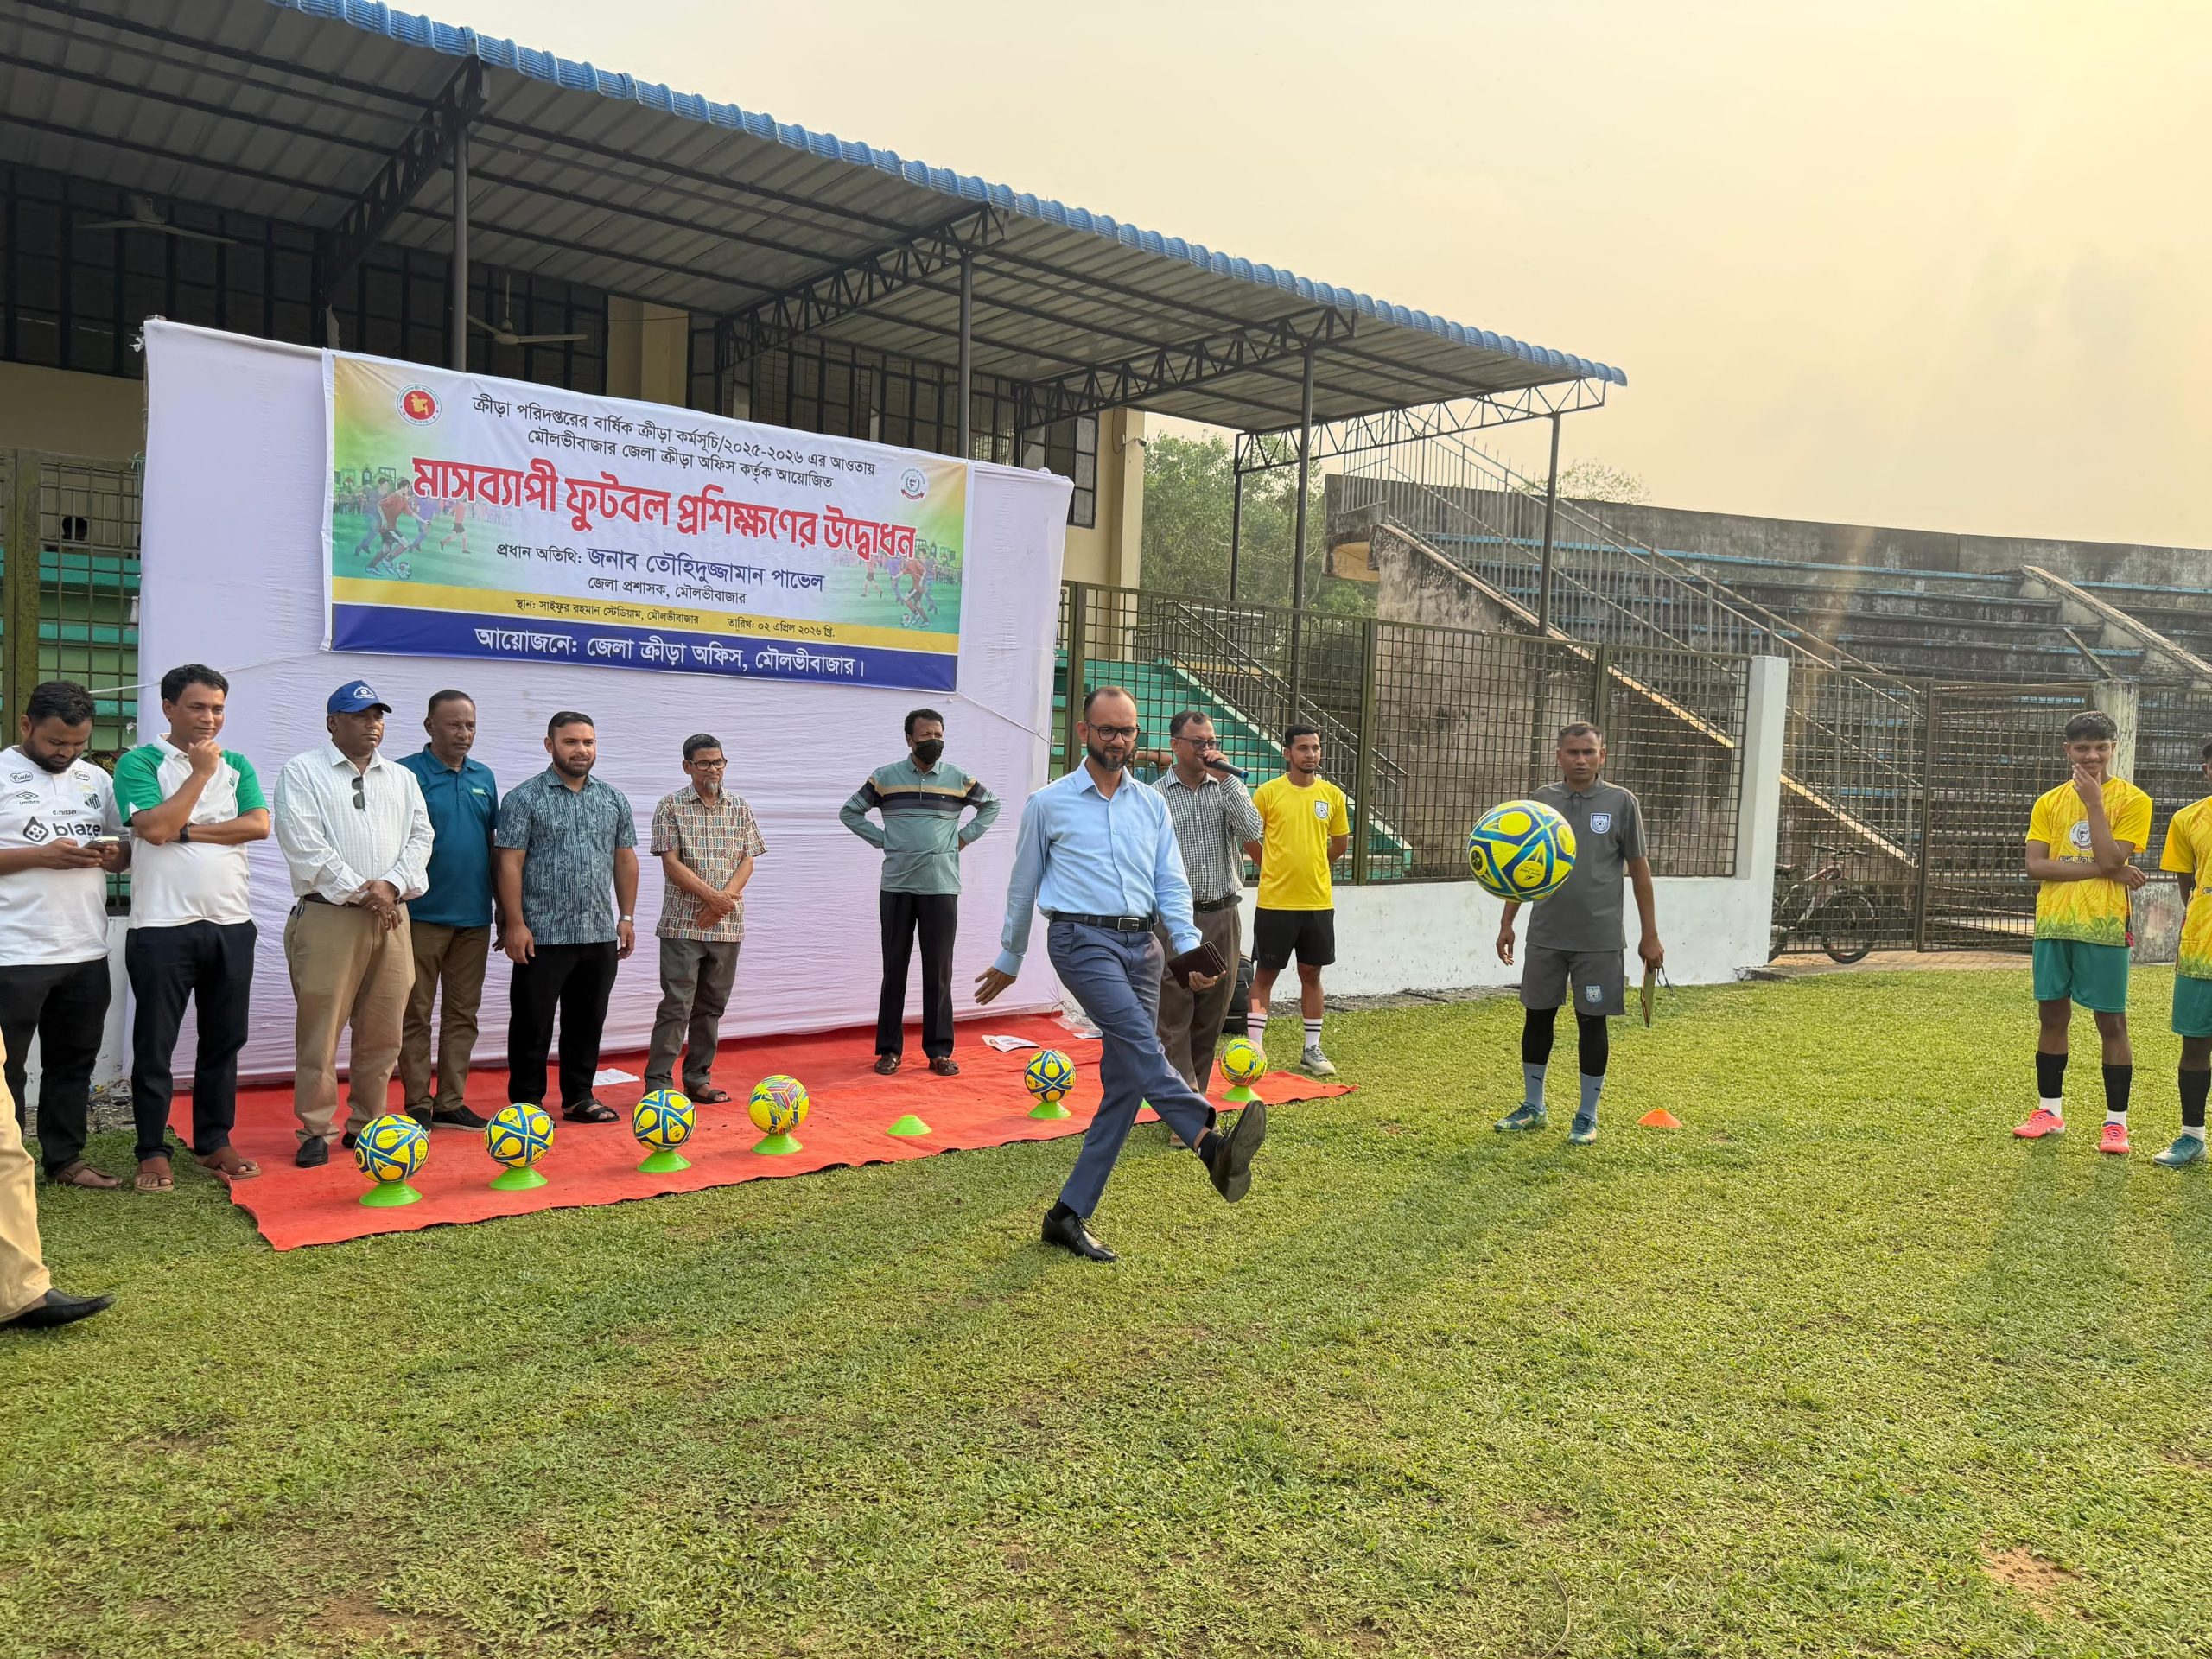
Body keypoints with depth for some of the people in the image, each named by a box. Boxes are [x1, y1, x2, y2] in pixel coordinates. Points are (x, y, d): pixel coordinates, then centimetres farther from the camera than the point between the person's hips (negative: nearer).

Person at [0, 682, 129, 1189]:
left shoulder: (96, 779, 12)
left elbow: (125, 847, 18)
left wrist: (114, 855, -5)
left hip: (87, 953, 5)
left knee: (74, 1063, 13)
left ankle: (64, 1158, 24)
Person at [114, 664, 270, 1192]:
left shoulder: (236, 765, 10)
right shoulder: (139, 764, -1)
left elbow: (258, 825, -4)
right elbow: (156, 827, -15)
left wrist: (185, 831, -11)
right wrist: (200, 771, -9)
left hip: (231, 925, 4)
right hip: (162, 928, -4)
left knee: (224, 1042, 10)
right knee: (155, 1045, 3)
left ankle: (214, 1141, 21)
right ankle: (153, 1151, 14)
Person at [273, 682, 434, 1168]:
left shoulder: (403, 778, 17)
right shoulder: (302, 772, 2)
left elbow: (420, 837, 10)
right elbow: (304, 844, -9)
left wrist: (391, 885, -8)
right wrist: (361, 892, -12)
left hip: (390, 917, 5)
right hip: (327, 917, -4)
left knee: (383, 1031, 7)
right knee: (320, 1031, -2)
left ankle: (366, 1123, 18)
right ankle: (315, 1130, 8)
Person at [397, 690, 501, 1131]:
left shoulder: (484, 777, 12)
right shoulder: (406, 773, -5)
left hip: (474, 916, 5)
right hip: (423, 914, -5)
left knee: (463, 1013, 10)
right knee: (417, 1014, 3)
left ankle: (451, 1102, 18)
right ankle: (417, 1105, 11)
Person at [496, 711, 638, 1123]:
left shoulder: (614, 800, 12)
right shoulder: (524, 799, -3)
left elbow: (625, 860, 15)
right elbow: (510, 863, -7)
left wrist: (627, 917, 10)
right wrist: (515, 924, -13)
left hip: (600, 935, 5)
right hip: (543, 935, -4)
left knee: (588, 1022, 11)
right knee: (533, 1023, 3)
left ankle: (579, 1097, 22)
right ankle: (527, 1101, 14)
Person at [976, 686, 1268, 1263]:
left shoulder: (1152, 804, 14)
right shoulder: (1048, 804, 5)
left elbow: (1171, 885, 10)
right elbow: (1023, 886, 13)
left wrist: (1190, 949, -6)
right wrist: (1009, 961, 19)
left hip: (1142, 944, 5)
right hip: (1082, 939, -5)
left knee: (1125, 1083, 1)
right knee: (1139, 1040, -29)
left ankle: (1070, 1215, 10)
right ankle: (1214, 1144, -50)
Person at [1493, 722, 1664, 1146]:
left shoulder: (1621, 802, -3)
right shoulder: (1542, 800, 4)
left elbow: (1639, 868, 1)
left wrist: (1649, 933, 0)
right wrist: (1507, 923, 7)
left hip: (1600, 939, -2)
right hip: (1545, 935, 3)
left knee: (1592, 1022, 4)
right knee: (1537, 1017, 9)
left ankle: (1587, 1116, 17)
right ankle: (1533, 1107, 25)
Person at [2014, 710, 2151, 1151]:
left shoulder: (2132, 800, -2)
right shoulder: (2049, 802, 8)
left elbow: (2110, 859, -15)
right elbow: (2035, 865, -4)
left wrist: (2093, 801, -13)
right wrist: (2103, 870, -12)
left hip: (2103, 927, -3)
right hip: (2053, 925, 4)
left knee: (2111, 1021, 1)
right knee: (2051, 1016, 9)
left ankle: (2116, 1121, 10)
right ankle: (2050, 1111, 21)